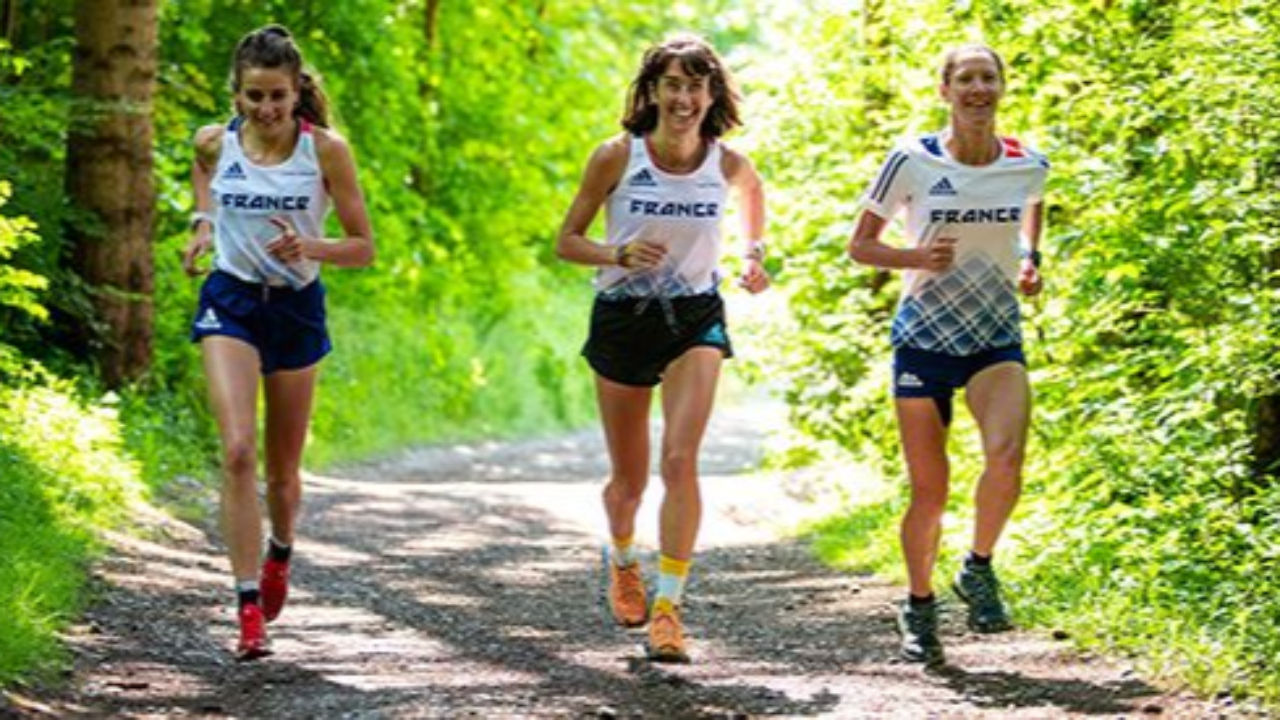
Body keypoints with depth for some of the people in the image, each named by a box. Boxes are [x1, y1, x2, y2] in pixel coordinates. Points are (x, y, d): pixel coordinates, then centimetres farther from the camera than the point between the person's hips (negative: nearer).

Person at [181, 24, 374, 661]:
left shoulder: (326, 150, -10)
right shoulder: (215, 143, -4)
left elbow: (362, 248, -6)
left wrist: (308, 246, -23)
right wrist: (202, 223, 9)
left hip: (296, 308, 0)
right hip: (231, 302, 0)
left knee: (282, 471, 11)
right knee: (238, 451, -20)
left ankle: (280, 553, 46)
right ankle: (249, 609, -20)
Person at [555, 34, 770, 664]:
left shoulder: (728, 165, -6)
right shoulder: (616, 157, -12)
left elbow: (752, 190, 20)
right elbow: (567, 241, -5)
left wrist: (754, 252, 10)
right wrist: (619, 254, -23)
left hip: (695, 320, 0)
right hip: (623, 319, 0)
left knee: (680, 459, -21)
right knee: (630, 478, 12)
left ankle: (668, 608, -22)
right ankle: (622, 558, 46)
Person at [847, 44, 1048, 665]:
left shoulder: (1029, 166, 0)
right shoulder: (912, 162, -8)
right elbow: (859, 245, 0)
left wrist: (1029, 260, 9)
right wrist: (916, 257, -18)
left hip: (997, 339, 1)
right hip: (924, 338, -1)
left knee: (1006, 457, -25)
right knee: (929, 490, 1)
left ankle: (979, 568, 0)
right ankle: (919, 608, 24)